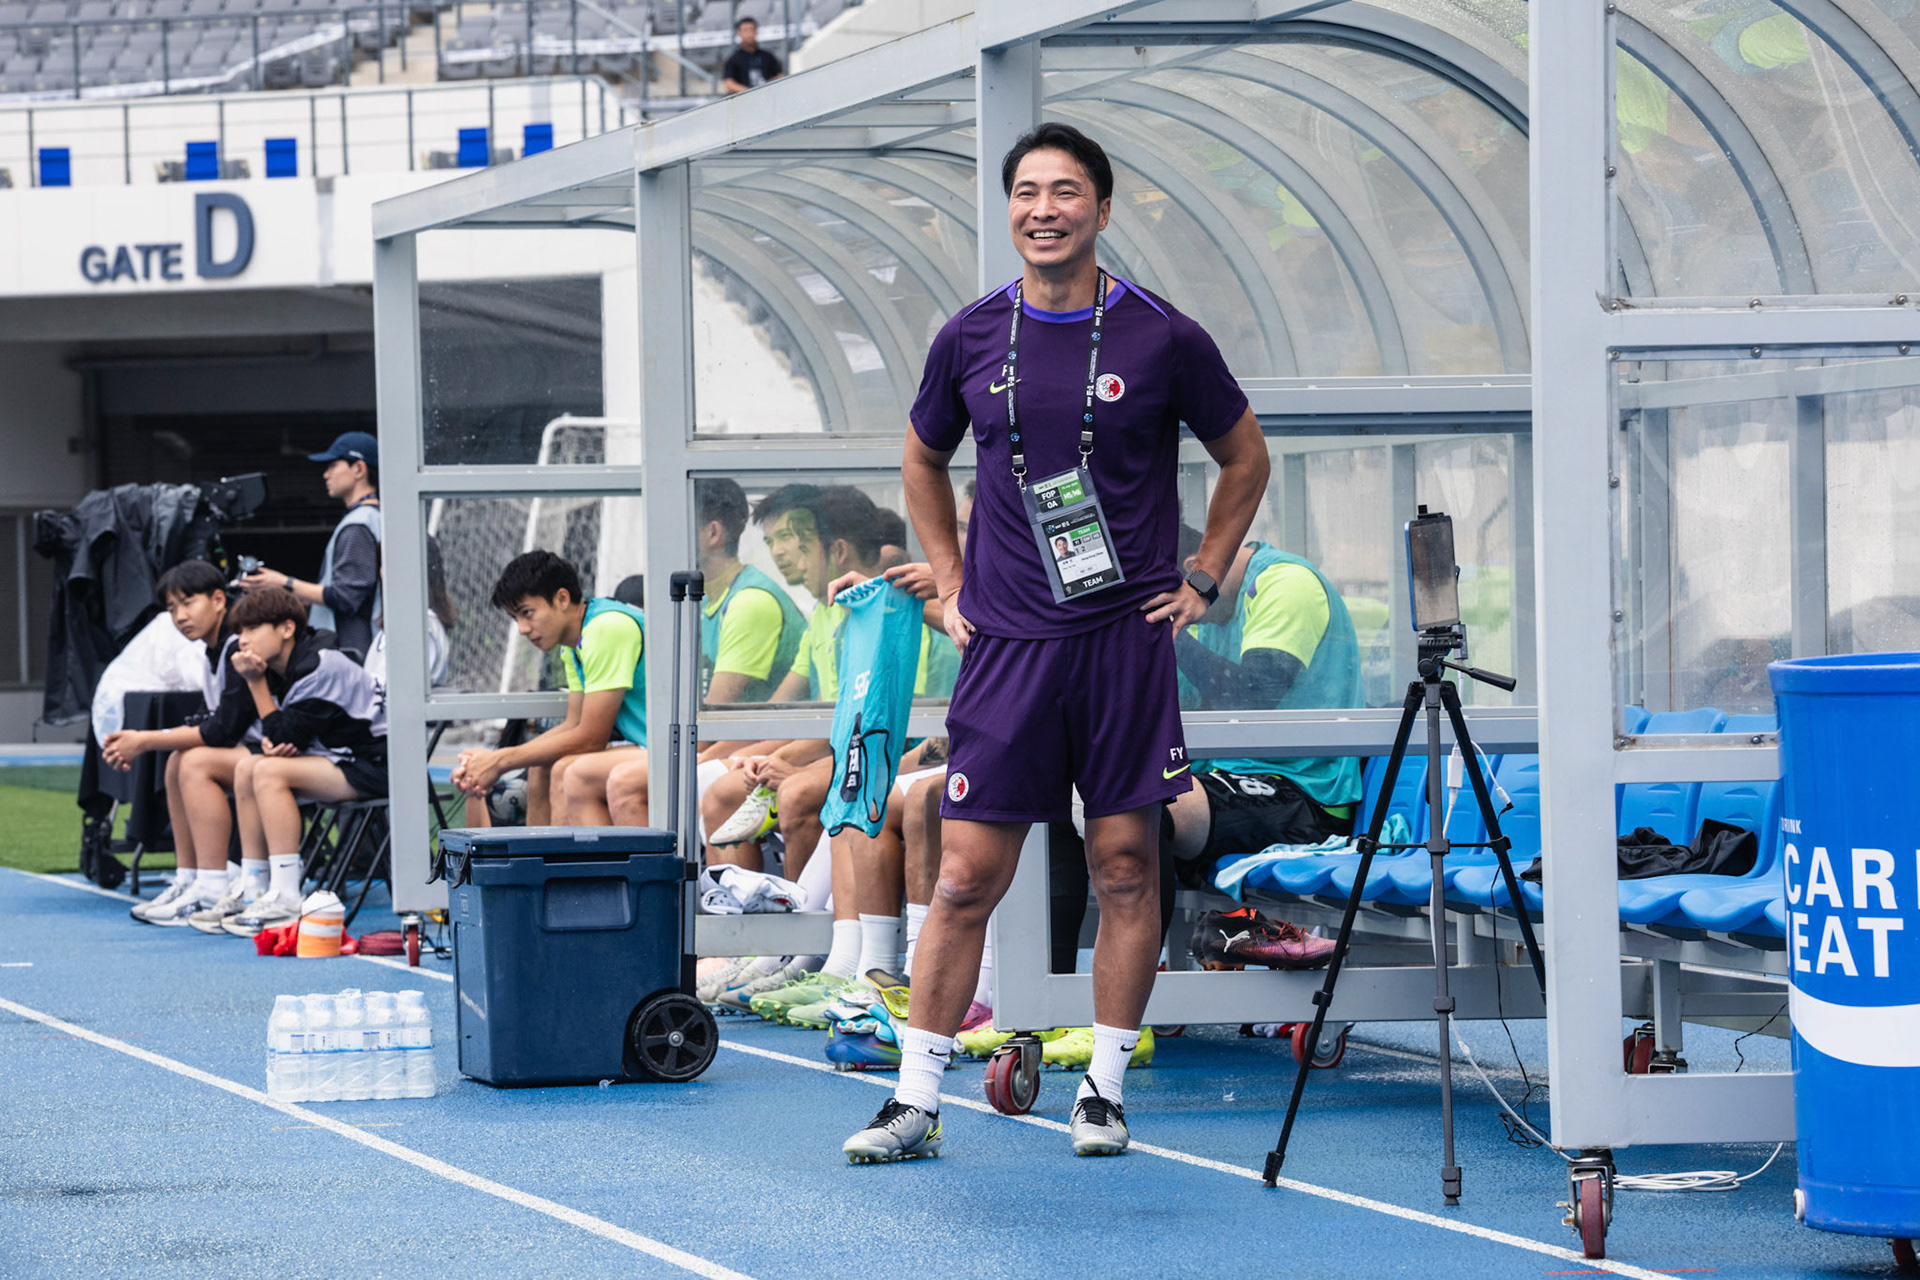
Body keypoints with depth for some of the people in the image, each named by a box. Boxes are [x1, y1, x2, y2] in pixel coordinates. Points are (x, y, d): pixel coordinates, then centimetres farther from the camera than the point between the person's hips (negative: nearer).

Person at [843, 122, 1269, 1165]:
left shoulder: (1162, 339, -3)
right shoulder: (971, 339, 3)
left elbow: (1244, 456, 11)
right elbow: (924, 461, 21)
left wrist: (1203, 579, 6)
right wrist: (951, 584, 14)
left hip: (1127, 638, -1)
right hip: (1006, 644, 1)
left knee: (1125, 866, 2)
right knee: (965, 876, -2)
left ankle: (1103, 1089, 13)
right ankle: (915, 1100, 2)